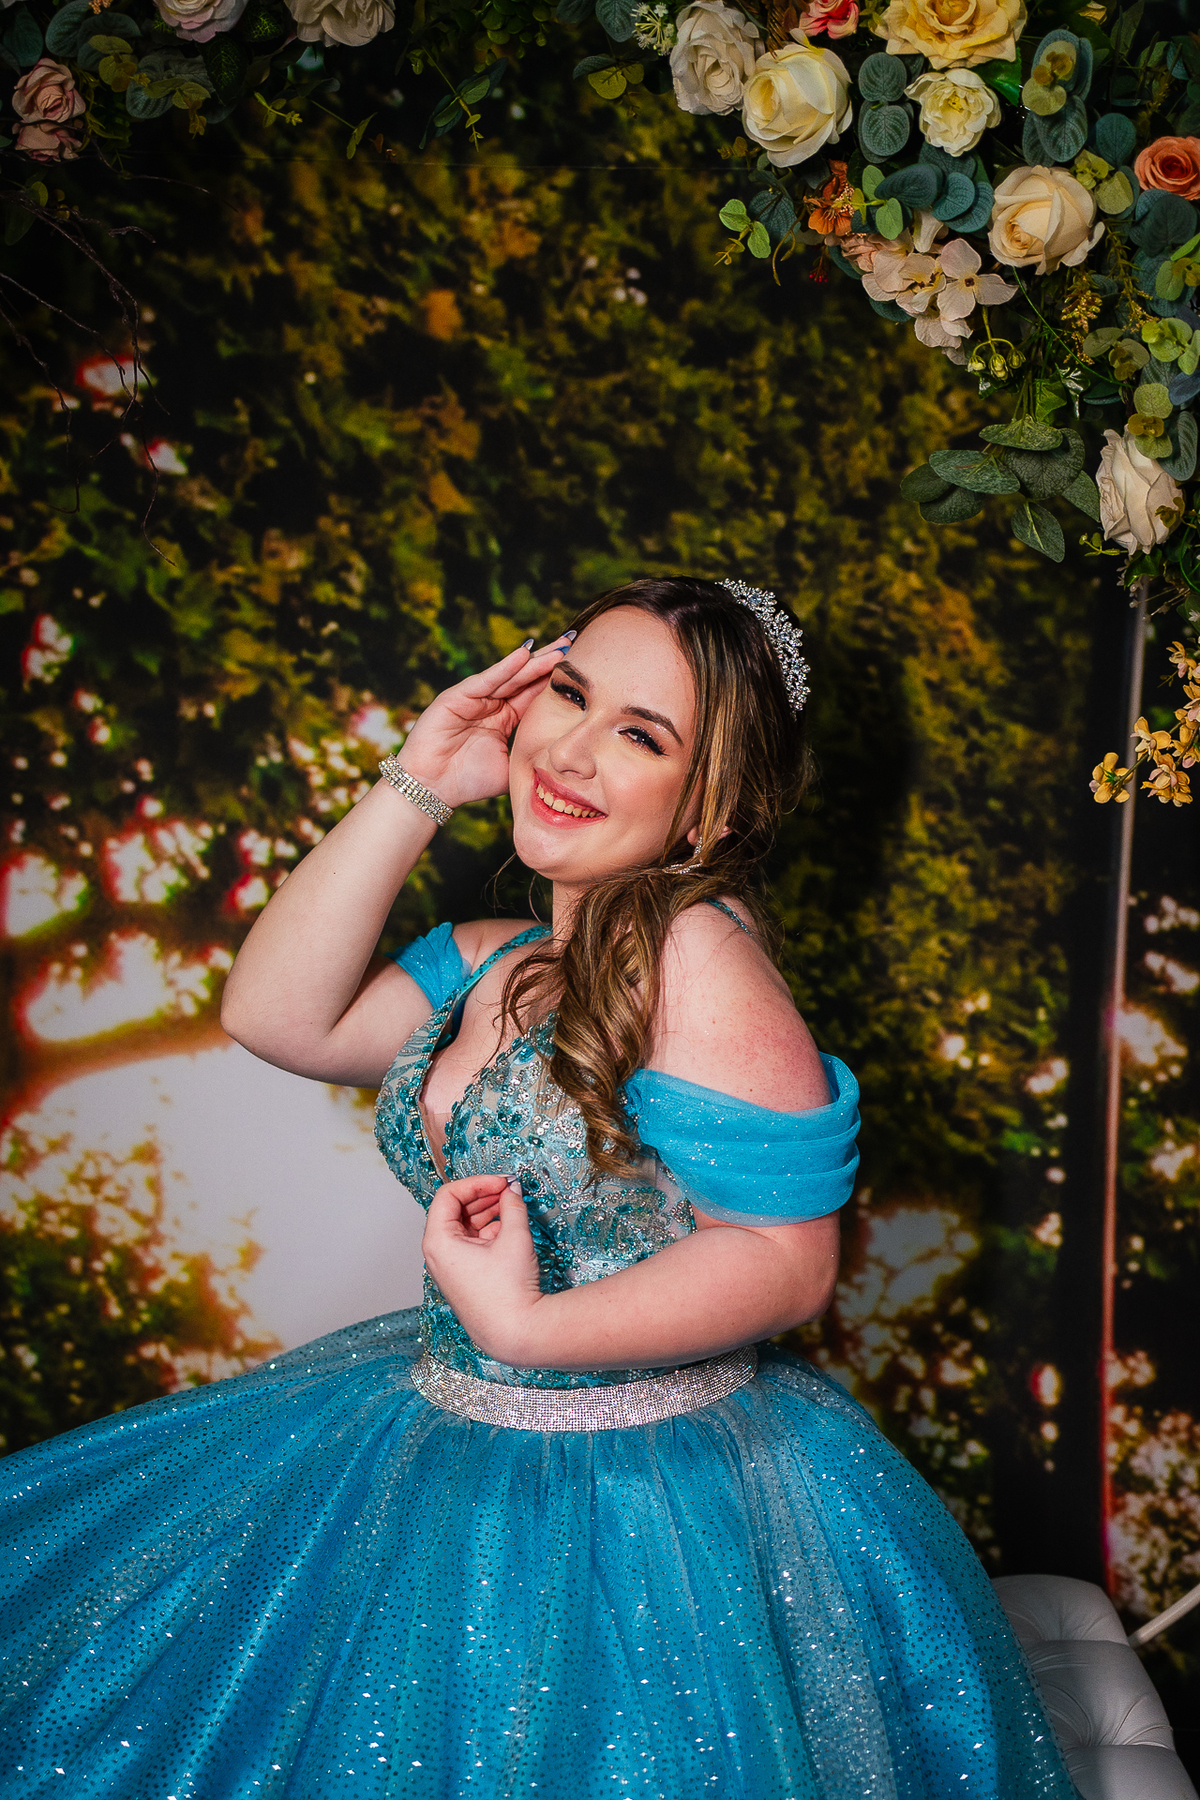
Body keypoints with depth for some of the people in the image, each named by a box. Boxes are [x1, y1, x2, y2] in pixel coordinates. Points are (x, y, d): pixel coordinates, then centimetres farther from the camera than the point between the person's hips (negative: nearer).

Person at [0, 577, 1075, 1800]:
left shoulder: (694, 948, -21)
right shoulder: (496, 958, 5)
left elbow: (786, 1257, -22)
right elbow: (274, 1014, -5)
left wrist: (527, 1326, -27)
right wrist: (415, 786, -7)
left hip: (646, 1499, -9)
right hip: (450, 1452, 9)